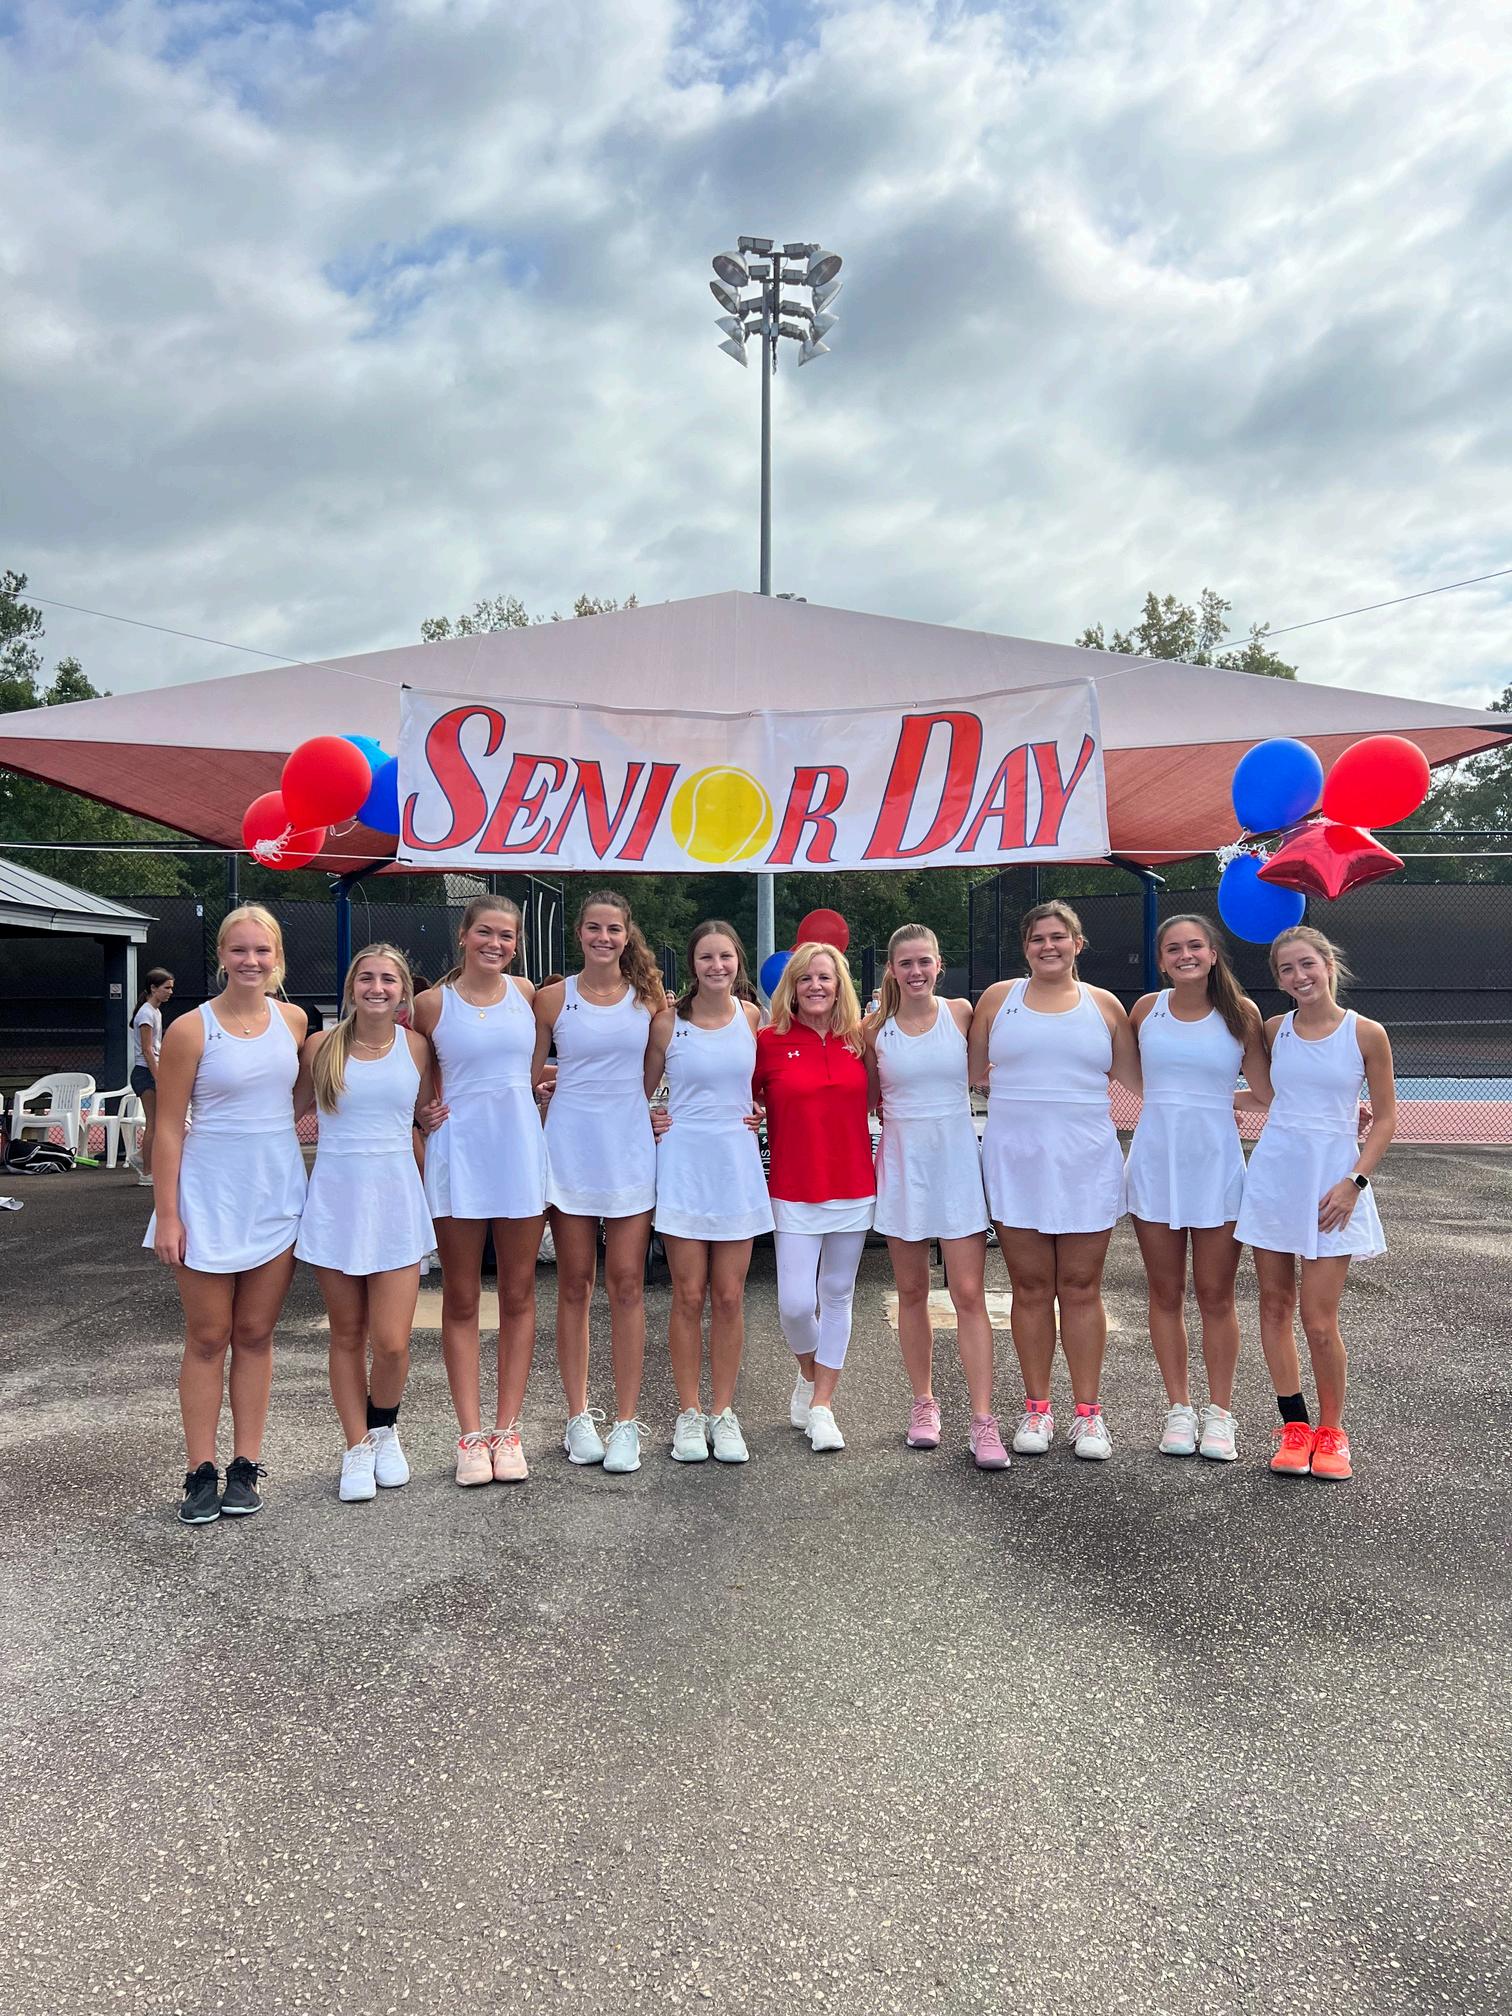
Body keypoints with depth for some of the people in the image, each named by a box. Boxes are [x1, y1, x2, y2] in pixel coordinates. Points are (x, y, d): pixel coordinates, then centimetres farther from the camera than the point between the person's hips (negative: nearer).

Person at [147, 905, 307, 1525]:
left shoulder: (293, 1020, 4)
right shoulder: (191, 1030, -8)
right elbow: (168, 1128, -7)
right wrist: (166, 1215, -10)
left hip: (276, 1194, 3)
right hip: (210, 1195, -3)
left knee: (255, 1334, 9)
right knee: (207, 1339, 4)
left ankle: (245, 1466, 18)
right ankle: (201, 1472, 13)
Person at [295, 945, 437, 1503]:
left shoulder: (416, 1047, 3)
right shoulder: (321, 1046, 1)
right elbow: (287, 1109, 12)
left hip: (395, 1203, 0)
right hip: (335, 1200, 0)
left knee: (391, 1342, -4)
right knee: (347, 1336, 9)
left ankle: (383, 1427, 26)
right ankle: (358, 1448, 25)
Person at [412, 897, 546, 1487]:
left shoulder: (526, 994, 6)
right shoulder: (432, 1003, 0)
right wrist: (424, 1112, -2)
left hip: (521, 1155, 2)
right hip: (457, 1157, -2)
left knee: (518, 1295, 6)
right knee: (461, 1300, 4)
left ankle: (507, 1430, 16)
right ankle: (470, 1435, 12)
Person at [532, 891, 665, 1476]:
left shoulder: (648, 995, 5)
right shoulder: (552, 998, 3)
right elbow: (530, 1076, 10)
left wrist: (648, 1104, 2)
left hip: (630, 1149, 0)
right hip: (569, 1149, 0)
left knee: (627, 1285, 1)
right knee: (574, 1286, 6)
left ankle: (626, 1421, 9)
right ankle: (578, 1416, 18)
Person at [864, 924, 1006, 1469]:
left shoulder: (961, 1013, -1)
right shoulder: (875, 1027, 2)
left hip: (957, 1160, -1)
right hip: (902, 1163, 2)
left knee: (968, 1294, -5)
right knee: (912, 1292, 10)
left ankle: (983, 1421, -2)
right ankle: (924, 1403, 24)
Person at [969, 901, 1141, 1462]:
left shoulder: (1104, 1005, 8)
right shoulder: (999, 998, 7)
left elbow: (1139, 1078, 12)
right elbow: (970, 1073, 12)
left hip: (1085, 1162, 0)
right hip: (1015, 1161, 0)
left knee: (1081, 1289, 5)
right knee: (1031, 1290, 6)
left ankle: (1088, 1412, 15)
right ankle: (1037, 1408, 18)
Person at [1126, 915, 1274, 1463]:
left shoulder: (1240, 1012, -2)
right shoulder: (1147, 1009, 3)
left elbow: (1268, 1089, 1)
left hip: (1215, 1161, -2)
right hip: (1155, 1162, 2)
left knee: (1215, 1296, 5)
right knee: (1165, 1294, 8)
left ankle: (1219, 1413, 19)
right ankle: (1178, 1408, 21)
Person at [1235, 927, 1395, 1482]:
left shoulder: (1366, 1034, -4)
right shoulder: (1275, 1031, 5)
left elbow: (1386, 1117, 0)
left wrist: (1355, 1180, -9)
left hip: (1332, 1181, -3)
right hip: (1274, 1173, 4)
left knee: (1319, 1320, -4)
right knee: (1274, 1306, 6)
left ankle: (1331, 1430, 18)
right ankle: (1294, 1426, 20)